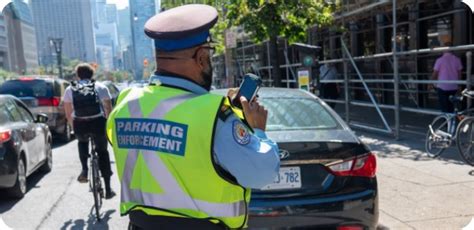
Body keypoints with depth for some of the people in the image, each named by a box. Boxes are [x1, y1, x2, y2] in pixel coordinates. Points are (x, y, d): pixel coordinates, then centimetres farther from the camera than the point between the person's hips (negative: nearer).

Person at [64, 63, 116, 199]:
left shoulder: (69, 90, 11)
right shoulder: (100, 88, 8)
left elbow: (68, 114, 13)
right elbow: (109, 110, 5)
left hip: (79, 125, 1)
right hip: (98, 123, -1)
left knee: (82, 142, 36)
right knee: (103, 153, 18)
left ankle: (84, 170, 17)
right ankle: (108, 190, 18)